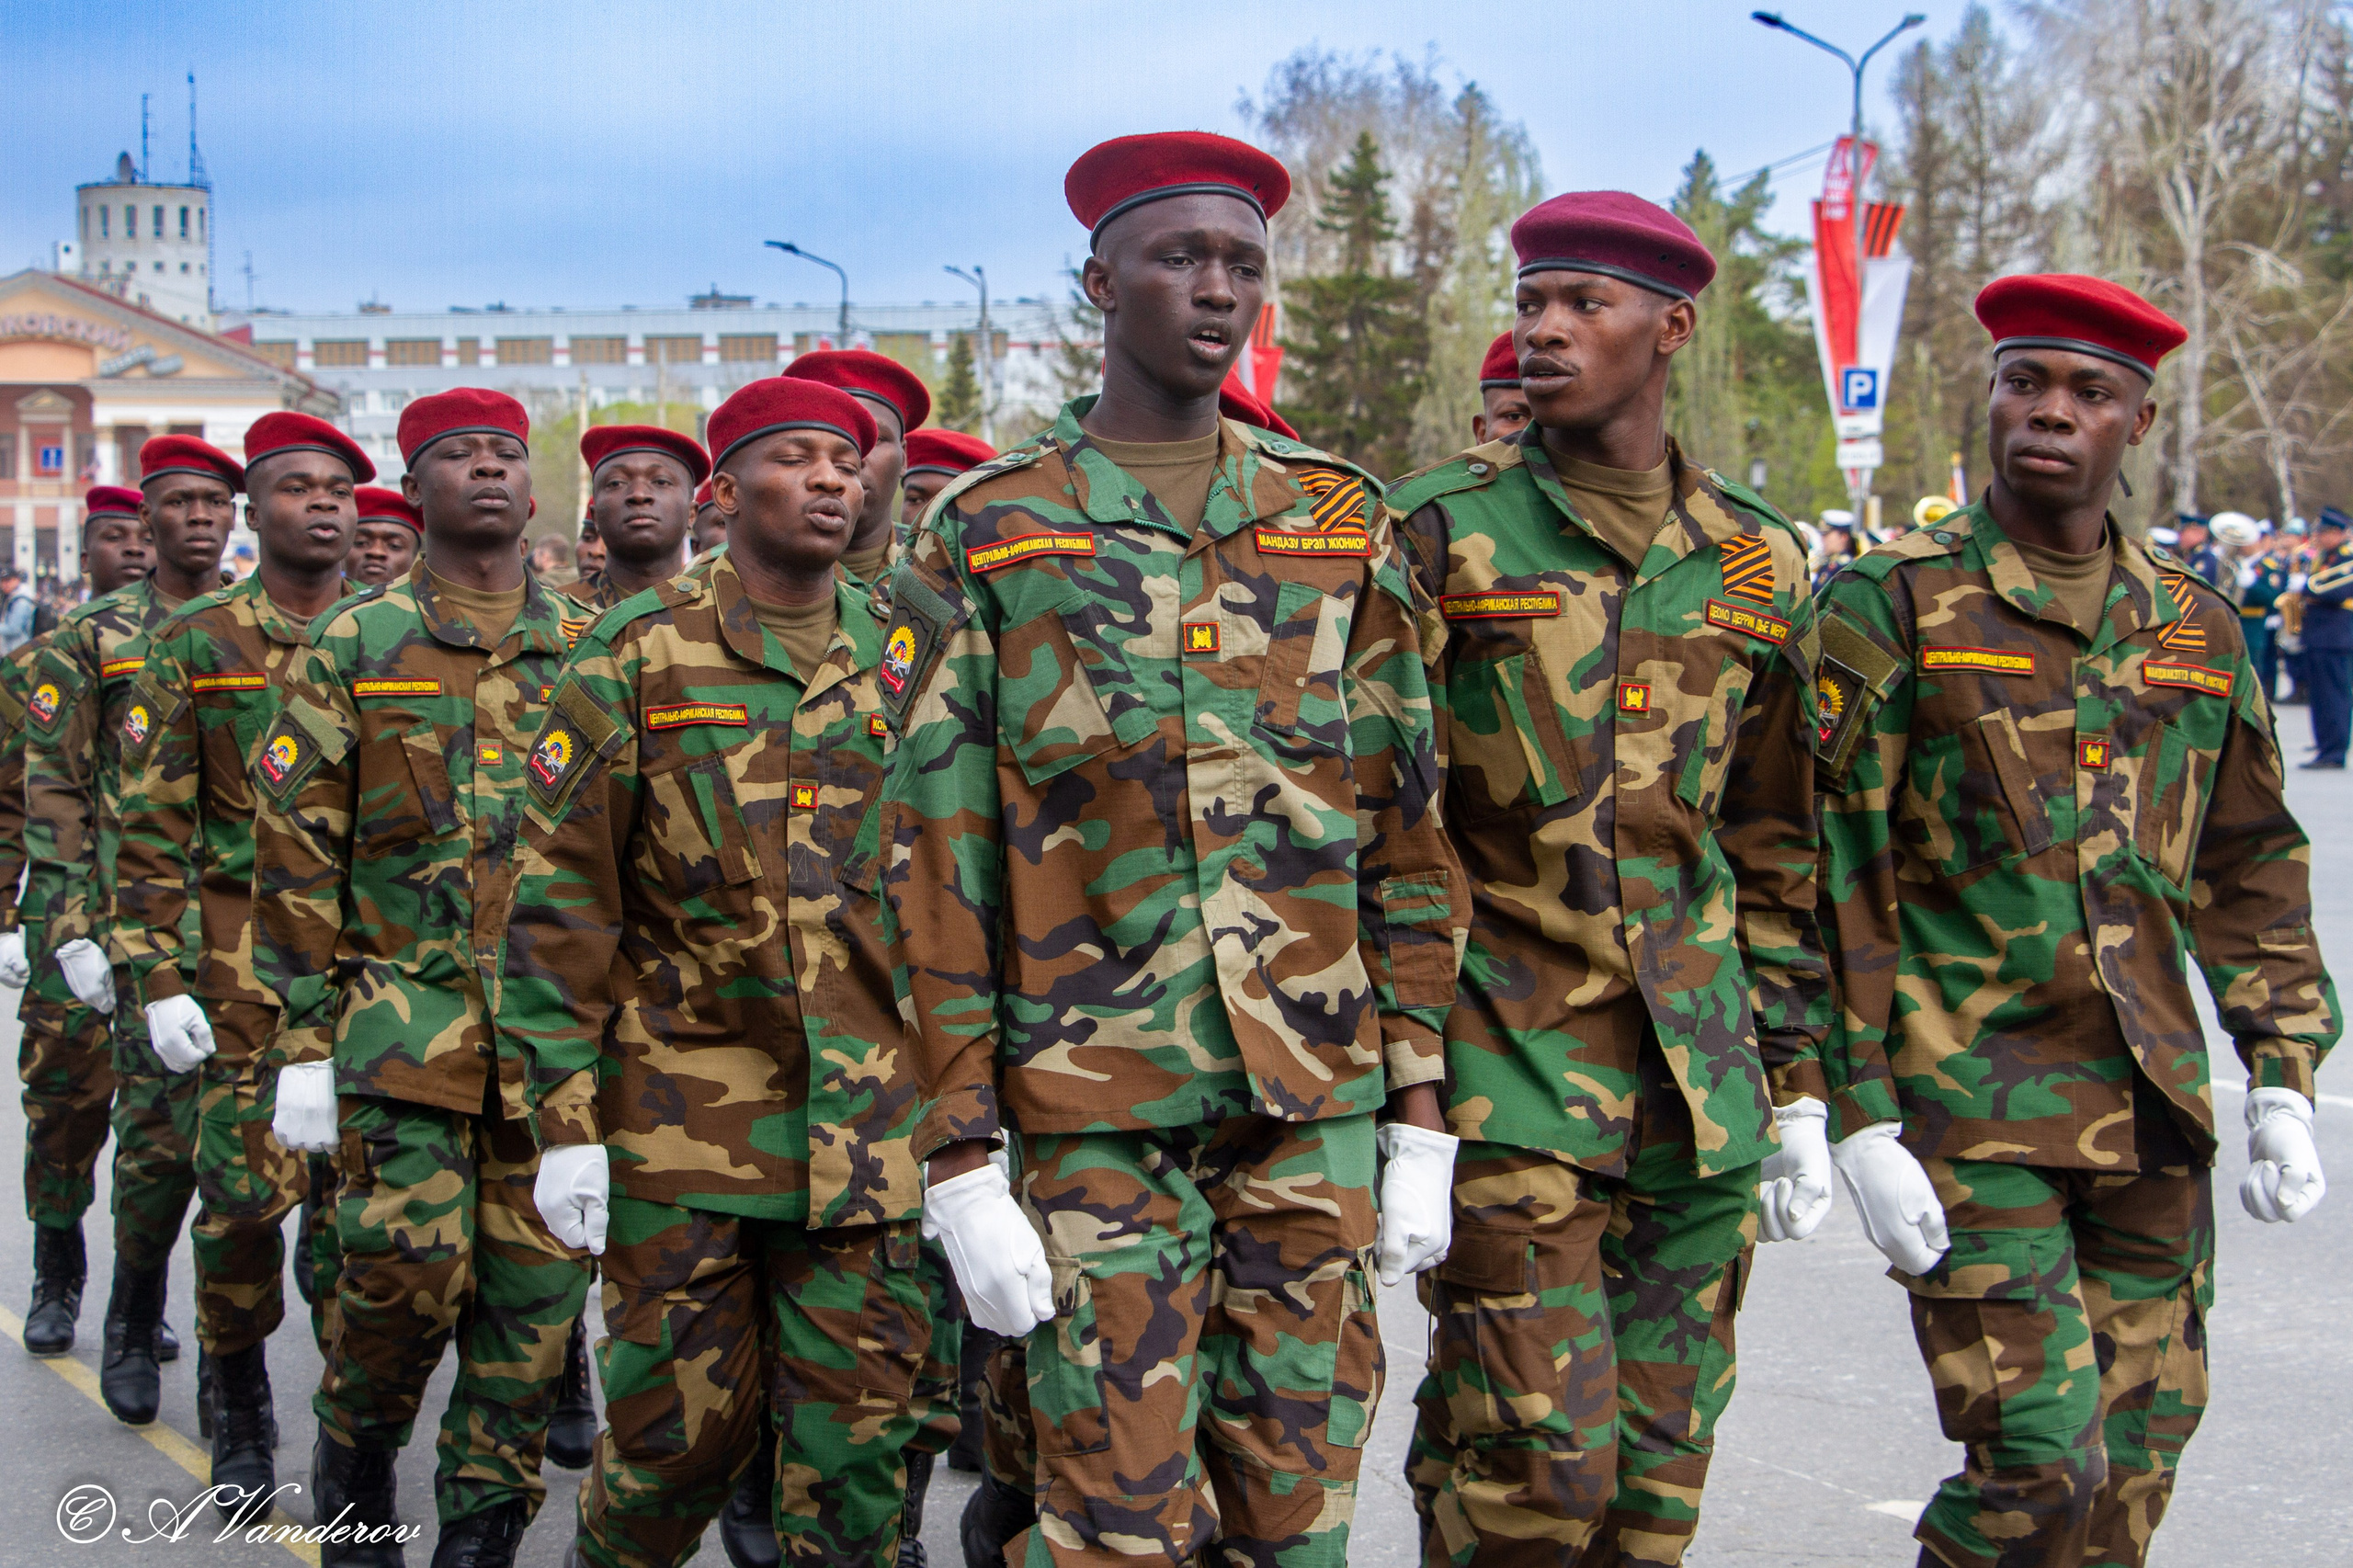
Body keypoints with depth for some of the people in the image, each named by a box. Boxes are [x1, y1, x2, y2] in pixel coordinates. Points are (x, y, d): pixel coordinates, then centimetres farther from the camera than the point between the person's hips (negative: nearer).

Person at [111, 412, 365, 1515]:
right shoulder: (194, 645, 2)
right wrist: (158, 980, -7)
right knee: (246, 1192, -3)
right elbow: (150, 829, 0)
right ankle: (240, 1413, 17)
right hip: (247, 959, -1)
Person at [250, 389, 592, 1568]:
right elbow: (294, 851, 2)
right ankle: (356, 1444, 17)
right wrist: (303, 1040, -3)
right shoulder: (352, 648, 4)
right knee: (406, 1261, -12)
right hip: (405, 1014, -2)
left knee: (535, 1281, 3)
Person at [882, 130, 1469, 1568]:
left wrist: (1420, 1112, 4)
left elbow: (1410, 831, 9)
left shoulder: (1342, 522, 9)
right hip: (1098, 1113, -2)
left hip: (1320, 1104, 3)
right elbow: (939, 857, 0)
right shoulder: (987, 533, 2)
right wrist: (963, 1161, -6)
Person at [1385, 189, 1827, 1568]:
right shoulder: (1441, 532, -3)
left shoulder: (1757, 560, 9)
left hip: (1697, 1074, 4)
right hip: (1506, 1056, -4)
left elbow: (1777, 854, 14)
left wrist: (1797, 1088, 11)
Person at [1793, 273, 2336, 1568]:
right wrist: (1859, 1121, -11)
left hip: (2151, 1118, 5)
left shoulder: (2195, 627, 10)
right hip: (1970, 1111, -5)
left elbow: (2251, 868, 17)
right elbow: (1828, 878, -6)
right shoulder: (1889, 610, -4)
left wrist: (2280, 1082, 9)